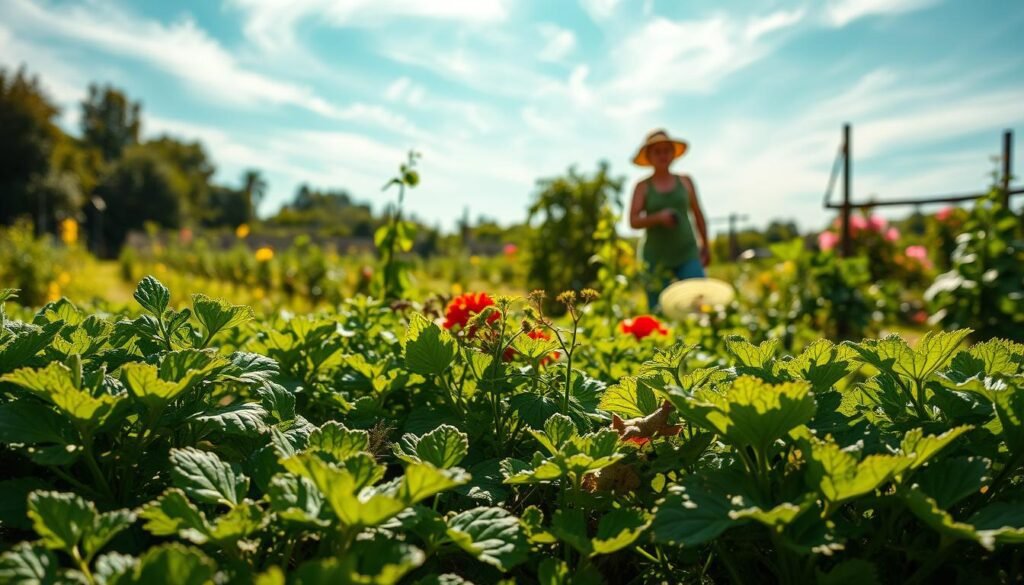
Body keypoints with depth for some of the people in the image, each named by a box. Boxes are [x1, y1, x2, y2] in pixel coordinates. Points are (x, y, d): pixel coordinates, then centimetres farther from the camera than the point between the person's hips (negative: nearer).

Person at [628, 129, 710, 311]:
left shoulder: (685, 181, 8)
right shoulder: (642, 186, 2)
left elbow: (697, 214, 17)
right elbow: (633, 221, -7)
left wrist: (705, 245, 22)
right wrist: (658, 217, -24)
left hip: (687, 255, 1)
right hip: (656, 258, -1)